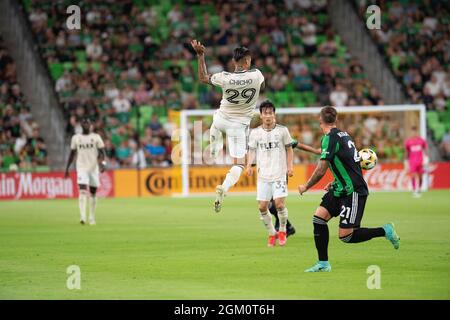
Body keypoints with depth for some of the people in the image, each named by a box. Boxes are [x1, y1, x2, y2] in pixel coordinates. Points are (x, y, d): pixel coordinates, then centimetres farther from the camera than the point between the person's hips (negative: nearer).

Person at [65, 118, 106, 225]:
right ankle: (82, 217, -25)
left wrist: (103, 163, -20)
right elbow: (72, 154, 13)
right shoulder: (76, 138, 6)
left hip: (94, 168, 1)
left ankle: (92, 218, 18)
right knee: (82, 191, -17)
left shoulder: (96, 137, 2)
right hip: (82, 168, -1)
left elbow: (102, 152, -2)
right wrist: (67, 168, 11)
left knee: (93, 193, 7)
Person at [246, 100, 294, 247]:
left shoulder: (282, 130, 0)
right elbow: (252, 151, 7)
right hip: (263, 175, 2)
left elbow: (289, 149, 8)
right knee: (262, 207, 0)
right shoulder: (255, 133, 3)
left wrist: (290, 166, -2)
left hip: (279, 174, -2)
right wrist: (249, 165, -11)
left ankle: (282, 231, 11)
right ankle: (272, 233, 20)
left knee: (279, 204, -14)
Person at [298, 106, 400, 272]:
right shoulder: (343, 135, 12)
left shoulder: (330, 138, -16)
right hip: (341, 189, 9)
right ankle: (323, 264, 4)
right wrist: (334, 183, 26)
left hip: (353, 192, -9)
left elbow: (321, 170, -18)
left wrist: (306, 187, -3)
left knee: (346, 236, -10)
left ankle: (385, 231, 4)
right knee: (318, 217, 2)